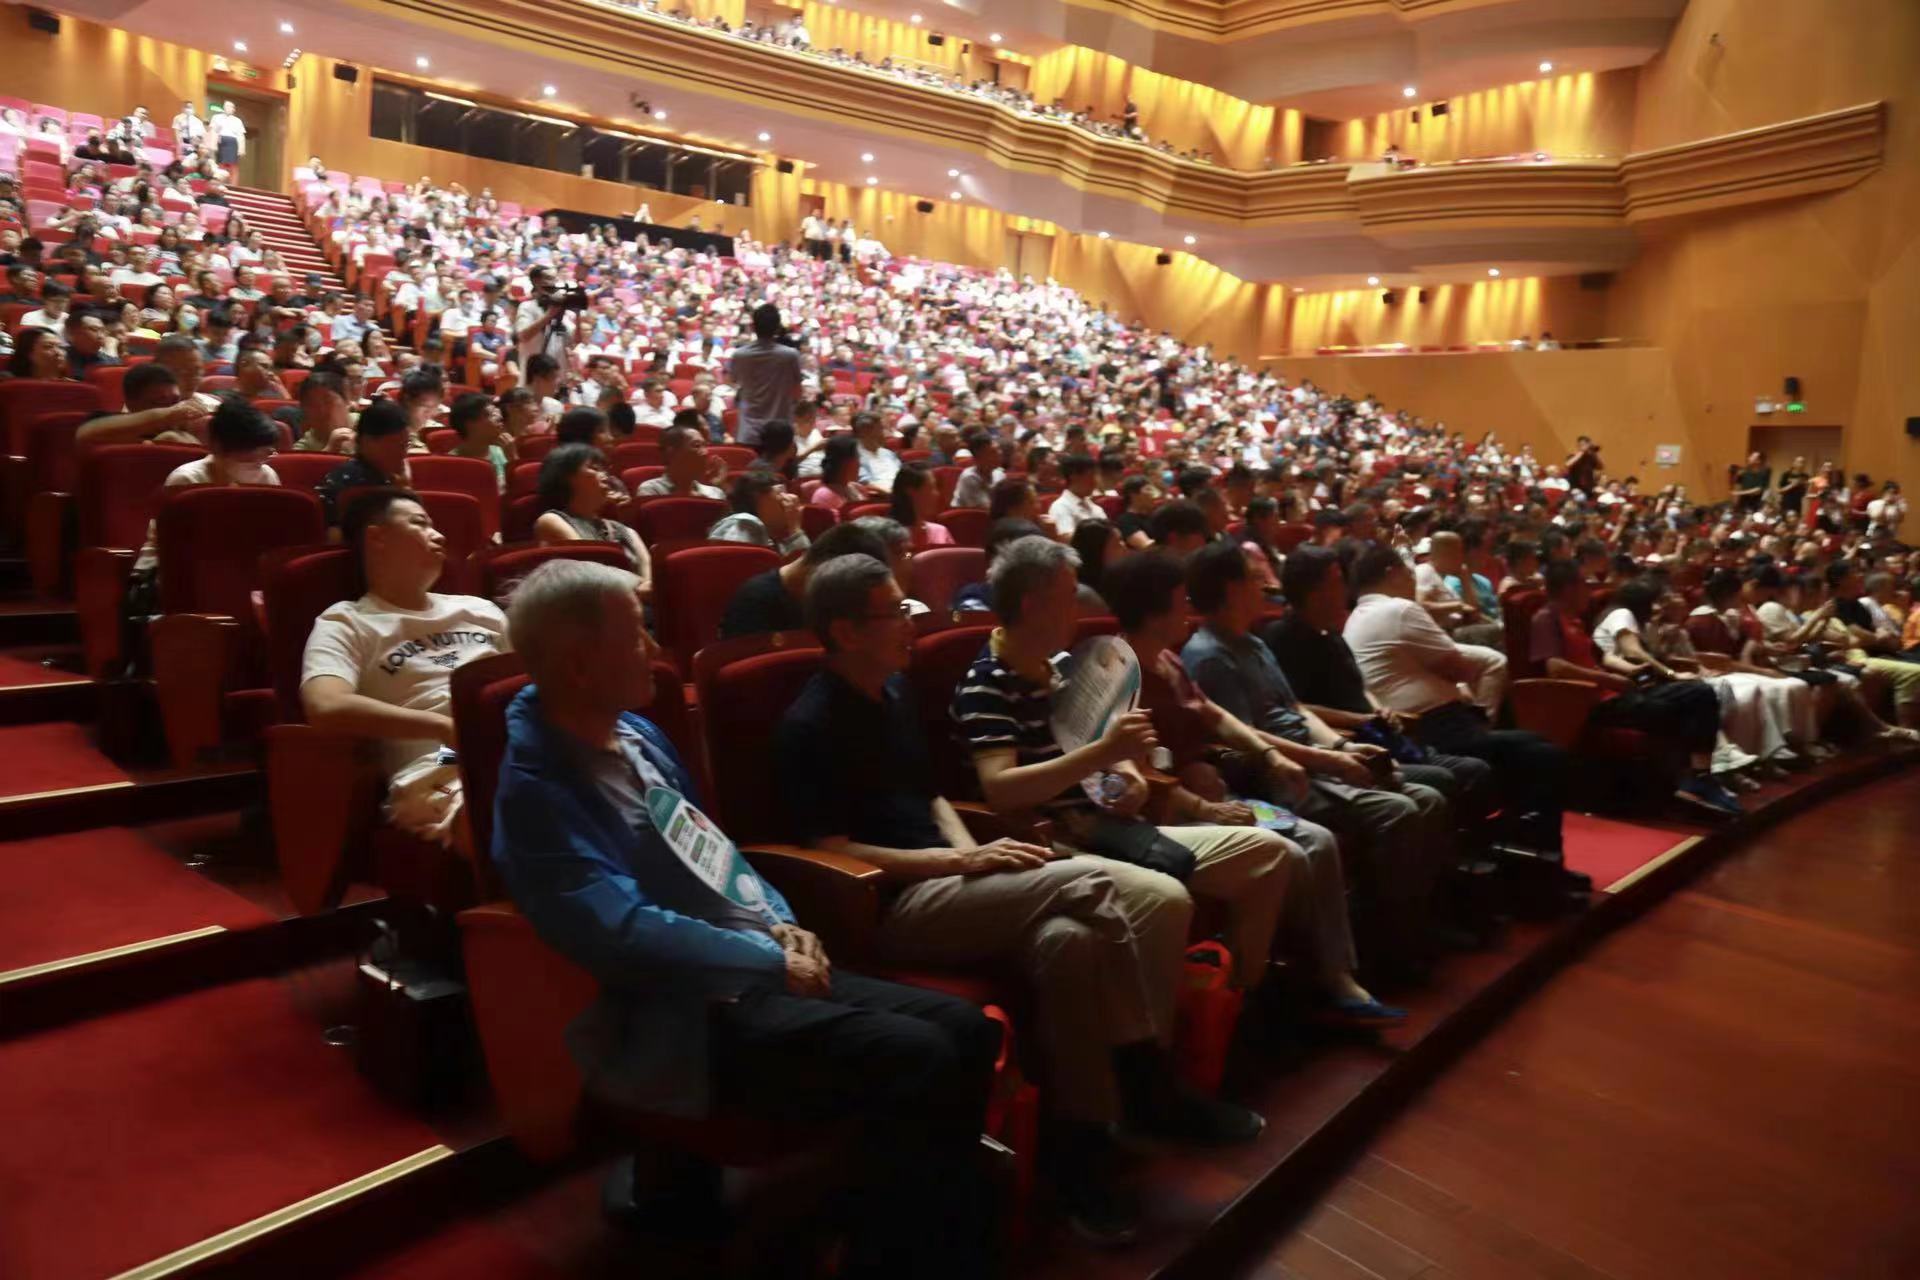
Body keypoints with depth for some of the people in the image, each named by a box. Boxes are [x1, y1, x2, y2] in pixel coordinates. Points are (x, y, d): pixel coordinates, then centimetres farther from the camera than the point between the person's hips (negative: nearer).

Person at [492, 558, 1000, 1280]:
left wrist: (782, 925, 4)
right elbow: (624, 933, -23)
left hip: (759, 967, 9)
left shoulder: (634, 731, 14)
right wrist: (770, 961, -15)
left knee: (965, 1029, -3)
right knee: (913, 1059, -26)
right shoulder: (536, 784, -14)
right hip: (683, 1014, -9)